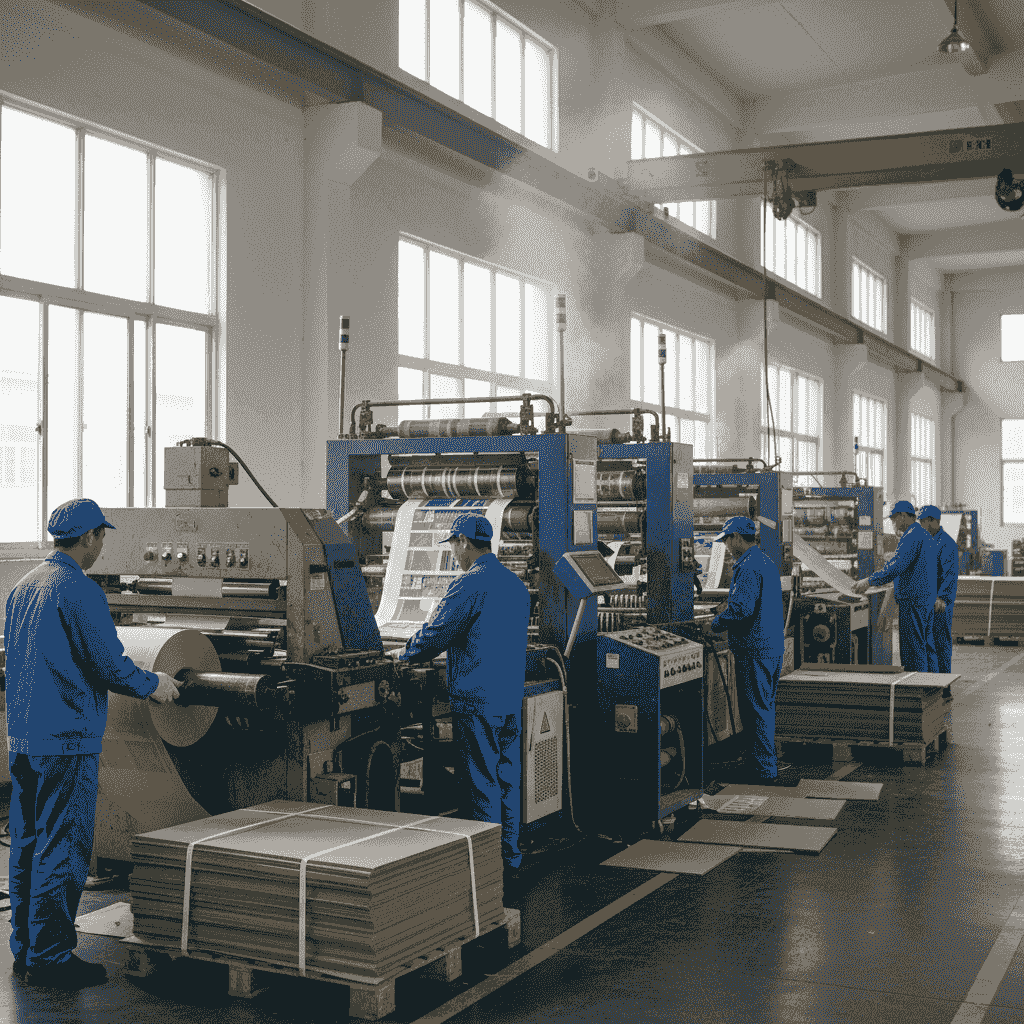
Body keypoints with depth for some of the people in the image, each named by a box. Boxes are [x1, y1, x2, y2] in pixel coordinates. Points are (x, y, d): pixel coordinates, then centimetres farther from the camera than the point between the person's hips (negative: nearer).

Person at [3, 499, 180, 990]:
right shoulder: (80, 589, -14)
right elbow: (111, 666, -16)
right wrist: (153, 684, 2)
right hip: (67, 741, -9)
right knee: (62, 849, -2)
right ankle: (51, 958, 4)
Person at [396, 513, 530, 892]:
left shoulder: (469, 584, -15)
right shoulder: (516, 584, 13)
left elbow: (436, 633, -14)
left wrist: (405, 656, 6)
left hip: (476, 701, -8)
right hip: (511, 701, 8)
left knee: (480, 785, -2)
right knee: (508, 781, 13)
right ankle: (510, 862, 20)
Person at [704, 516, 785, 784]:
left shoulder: (748, 568, -17)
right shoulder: (768, 565, 16)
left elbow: (741, 608, -25)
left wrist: (715, 624, -11)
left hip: (754, 649, -10)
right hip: (773, 646, 10)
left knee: (755, 710, -3)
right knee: (765, 707, 16)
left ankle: (763, 770, 1)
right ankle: (765, 764, 25)